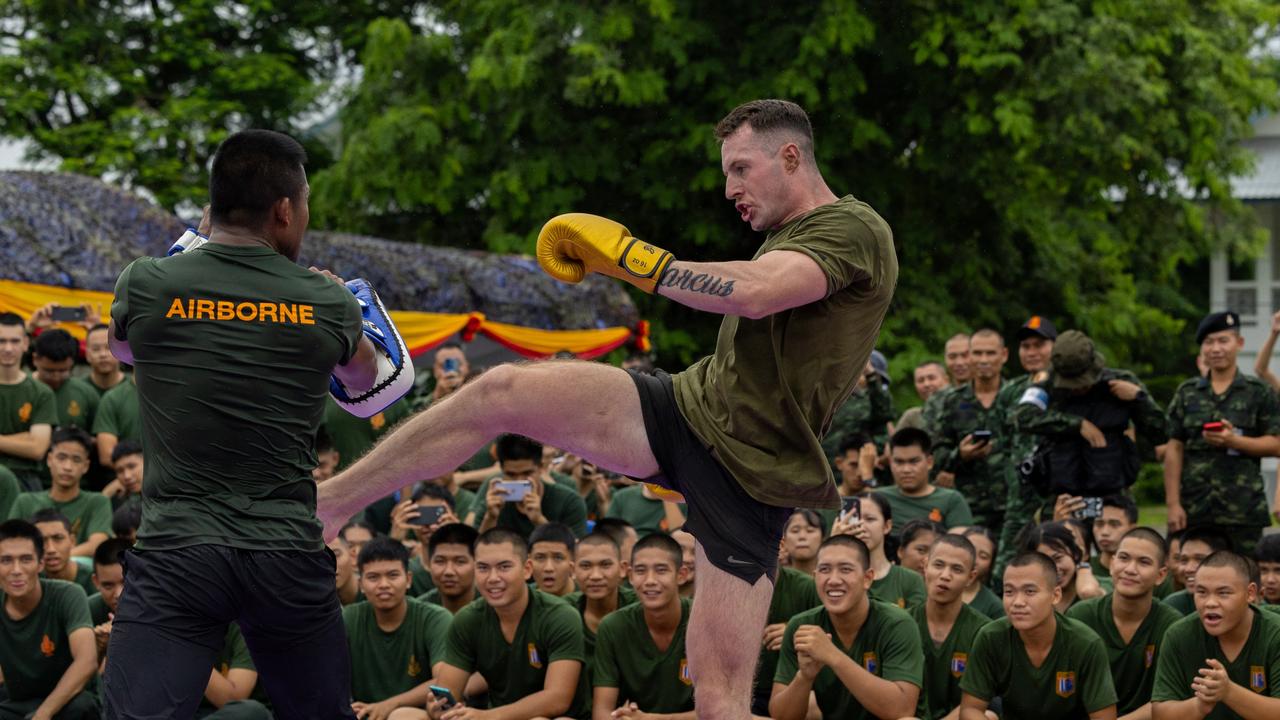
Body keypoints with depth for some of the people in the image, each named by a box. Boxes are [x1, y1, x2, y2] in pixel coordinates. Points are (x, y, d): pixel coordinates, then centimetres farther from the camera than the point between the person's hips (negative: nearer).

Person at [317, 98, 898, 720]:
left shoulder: (855, 230, -10)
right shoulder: (792, 234, 21)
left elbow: (754, 293, -28)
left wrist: (628, 257, -19)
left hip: (749, 473, -7)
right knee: (502, 391, -11)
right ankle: (321, 506, -5)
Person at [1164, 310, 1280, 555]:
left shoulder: (1260, 393, 5)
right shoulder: (1187, 393, 11)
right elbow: (1174, 450, 8)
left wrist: (1234, 440, -15)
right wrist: (1173, 504, 0)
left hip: (1243, 511, -2)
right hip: (1194, 509, 2)